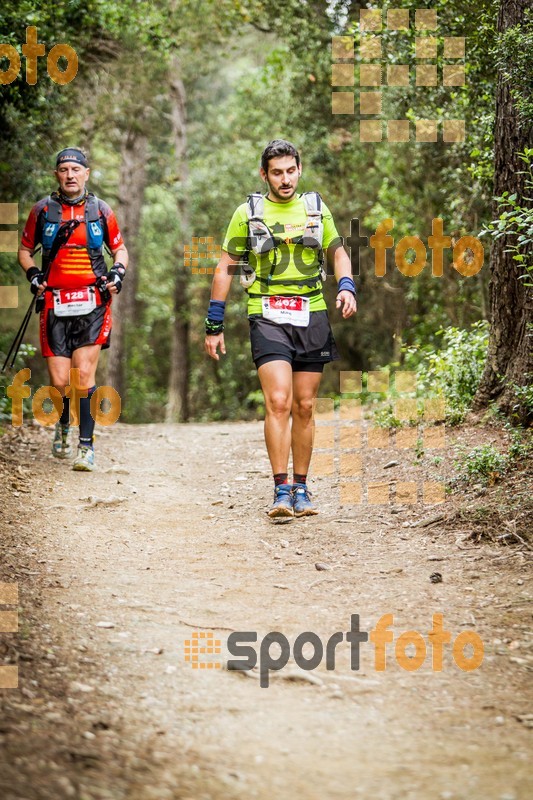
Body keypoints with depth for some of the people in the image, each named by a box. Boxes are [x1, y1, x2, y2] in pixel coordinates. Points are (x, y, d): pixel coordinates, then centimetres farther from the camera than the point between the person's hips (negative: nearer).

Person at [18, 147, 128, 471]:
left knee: (84, 374, -12)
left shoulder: (101, 210, 5)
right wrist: (33, 275, -2)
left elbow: (120, 249, 17)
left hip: (92, 302, -1)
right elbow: (25, 251, 16)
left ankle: (87, 447, -7)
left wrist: (118, 274, -1)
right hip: (55, 304, 1)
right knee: (60, 381, -2)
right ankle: (63, 427, 29)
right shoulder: (43, 210, 5)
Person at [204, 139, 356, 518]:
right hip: (268, 317, -3)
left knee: (304, 407, 6)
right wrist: (214, 326, 4)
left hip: (311, 316, 3)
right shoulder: (249, 212, 3)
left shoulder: (316, 208, 10)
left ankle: (301, 489, 16)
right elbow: (226, 268, 6)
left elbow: (337, 252, 19)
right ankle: (281, 491, -15)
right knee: (278, 402, -16)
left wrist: (347, 286, -3)